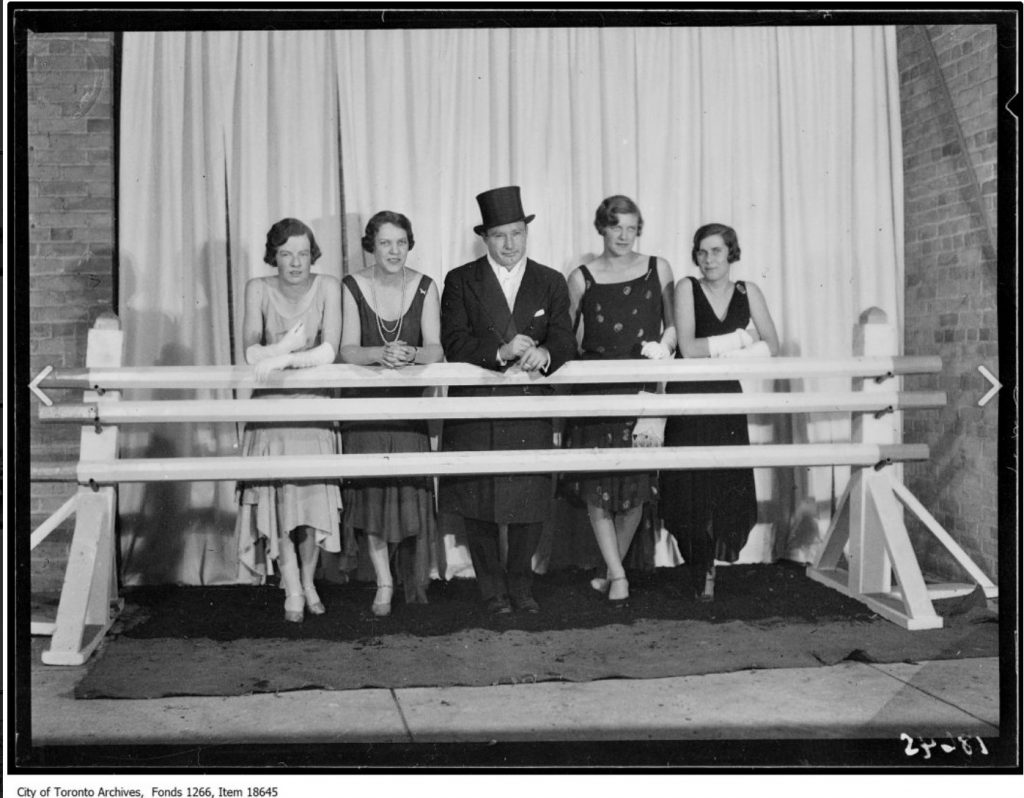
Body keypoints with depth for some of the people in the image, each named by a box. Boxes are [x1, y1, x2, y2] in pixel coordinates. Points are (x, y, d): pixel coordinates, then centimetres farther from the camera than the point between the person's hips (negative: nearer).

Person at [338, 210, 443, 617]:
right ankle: (384, 584, 10)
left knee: (411, 489, -1)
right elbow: (347, 351, -11)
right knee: (371, 490, 0)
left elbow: (436, 349, -8)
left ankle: (415, 581, 18)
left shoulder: (424, 288, -1)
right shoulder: (352, 287, -4)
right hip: (364, 402, 0)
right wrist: (381, 354, -31)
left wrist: (411, 354, -30)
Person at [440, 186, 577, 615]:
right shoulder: (460, 281, 4)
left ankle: (521, 584, 24)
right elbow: (454, 343, -8)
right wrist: (501, 352, -23)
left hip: (531, 410, 1)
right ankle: (493, 589, 21)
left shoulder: (551, 283, 10)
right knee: (477, 504, 4)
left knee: (531, 501, 3)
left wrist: (543, 354, -23)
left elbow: (565, 342, 0)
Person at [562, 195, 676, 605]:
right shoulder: (582, 278, 5)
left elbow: (674, 325, 14)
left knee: (636, 484, 3)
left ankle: (614, 567, 19)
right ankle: (617, 575, 3)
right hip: (595, 390, 0)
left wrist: (664, 346, -3)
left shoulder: (658, 269, 7)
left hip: (642, 388, 1)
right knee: (597, 484, -4)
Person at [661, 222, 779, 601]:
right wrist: (740, 337, -10)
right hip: (688, 399, -3)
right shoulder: (687, 287, -3)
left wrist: (726, 353, -14)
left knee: (730, 488, 1)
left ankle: (708, 563, 23)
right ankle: (701, 571, 17)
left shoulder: (747, 292, 6)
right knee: (691, 488, -2)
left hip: (726, 398, 3)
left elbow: (771, 345, 1)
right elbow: (687, 347, -13)